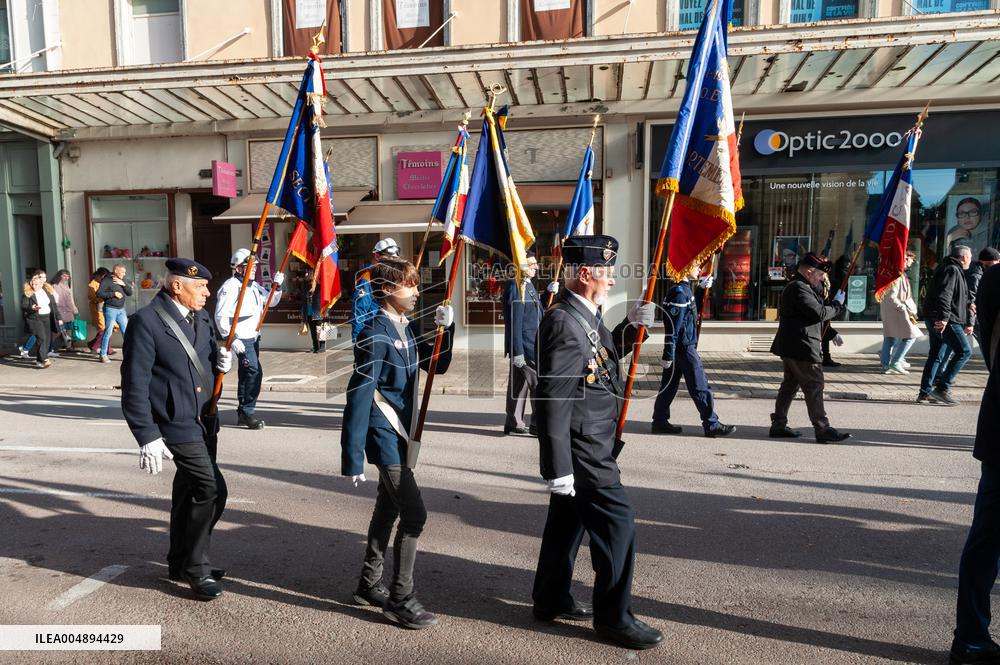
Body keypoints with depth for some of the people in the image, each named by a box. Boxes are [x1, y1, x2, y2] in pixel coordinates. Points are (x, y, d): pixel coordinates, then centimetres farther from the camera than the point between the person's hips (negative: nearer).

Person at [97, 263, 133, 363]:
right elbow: (99, 293, -16)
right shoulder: (106, 280, -8)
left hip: (121, 310, 6)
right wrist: (113, 293, -17)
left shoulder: (122, 280, 12)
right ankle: (103, 355, 7)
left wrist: (123, 284, -7)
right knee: (108, 332, -2)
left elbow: (130, 292, 7)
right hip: (110, 309, -6)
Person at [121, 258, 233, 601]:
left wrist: (222, 360, -5)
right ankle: (196, 568, 8)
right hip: (176, 424, -8)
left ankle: (181, 563, 35)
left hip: (203, 421, 8)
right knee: (212, 489, -11)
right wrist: (147, 437, -18)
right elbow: (135, 384, -17)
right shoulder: (146, 321, -15)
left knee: (189, 490, 18)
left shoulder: (201, 316, 6)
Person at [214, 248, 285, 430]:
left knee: (247, 374, 15)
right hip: (241, 340, -9)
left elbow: (271, 302, 22)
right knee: (254, 372, -16)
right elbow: (221, 317, -18)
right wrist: (231, 339, -22)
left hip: (254, 337, 9)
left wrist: (277, 286, 5)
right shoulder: (230, 287, -13)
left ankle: (242, 413, 25)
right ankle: (247, 412, -6)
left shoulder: (254, 286, 14)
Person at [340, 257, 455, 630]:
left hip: (404, 435, 9)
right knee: (414, 514, -7)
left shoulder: (408, 329, 6)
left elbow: (438, 366, 15)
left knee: (388, 508, 18)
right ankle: (401, 599, 8)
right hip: (385, 437, -9)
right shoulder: (376, 334, -18)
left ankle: (369, 584, 34)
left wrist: (446, 329, -2)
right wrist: (353, 458, -21)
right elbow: (358, 398, -20)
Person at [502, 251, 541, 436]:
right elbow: (514, 322, -20)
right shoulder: (514, 286, -15)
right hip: (524, 346, -10)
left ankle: (513, 423, 24)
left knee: (519, 384, 15)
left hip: (531, 345, 10)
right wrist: (518, 351, -22)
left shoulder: (528, 285, 16)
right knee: (539, 383, -6)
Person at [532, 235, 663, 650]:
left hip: (586, 444, 10)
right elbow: (552, 401, -25)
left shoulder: (583, 316, 7)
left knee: (568, 520, 19)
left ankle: (550, 600, 34)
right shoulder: (564, 323, -23)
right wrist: (558, 467, -24)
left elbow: (606, 354, 25)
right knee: (618, 521, -1)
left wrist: (631, 326, 7)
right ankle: (614, 618, 15)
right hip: (582, 448, -10)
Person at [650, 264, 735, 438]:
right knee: (700, 387, -3)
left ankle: (660, 421, 17)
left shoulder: (685, 289, 13)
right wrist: (668, 355, -22)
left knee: (669, 384, 12)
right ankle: (711, 425, 4)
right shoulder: (680, 292, -18)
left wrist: (701, 289, 23)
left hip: (679, 347, 10)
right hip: (684, 347, -10)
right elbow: (673, 326, -21)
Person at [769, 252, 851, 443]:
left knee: (790, 384, 13)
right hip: (802, 347, -11)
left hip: (791, 347, 11)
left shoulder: (795, 287, 18)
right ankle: (822, 429, -1)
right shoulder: (799, 288, -16)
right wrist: (837, 304, -4)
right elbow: (819, 313, -19)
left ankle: (778, 425, 17)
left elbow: (815, 314, 24)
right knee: (814, 386, -6)